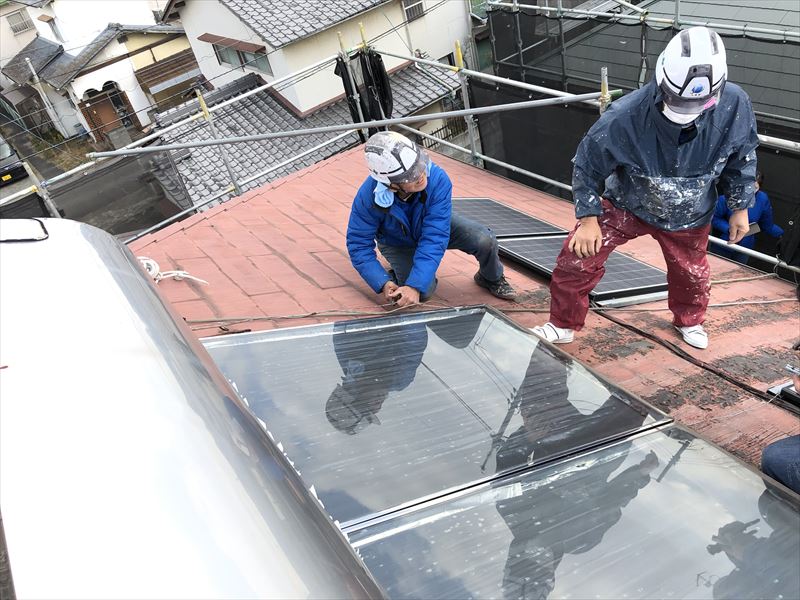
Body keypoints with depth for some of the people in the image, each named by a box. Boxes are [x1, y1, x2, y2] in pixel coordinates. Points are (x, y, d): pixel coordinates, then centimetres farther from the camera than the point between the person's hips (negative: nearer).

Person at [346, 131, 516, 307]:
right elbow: (358, 245, -26)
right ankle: (396, 274, 11)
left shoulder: (437, 179, -36)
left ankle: (492, 279, 12)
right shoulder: (368, 196, -36)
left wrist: (415, 286, -46)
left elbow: (434, 238, -38)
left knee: (485, 240, -22)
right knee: (424, 292, -25)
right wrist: (384, 283, -39)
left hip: (435, 225, 1)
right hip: (397, 242, -1)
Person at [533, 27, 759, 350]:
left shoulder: (734, 106, -25)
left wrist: (740, 207, 3)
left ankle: (689, 320, 57)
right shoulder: (625, 116, -34)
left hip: (688, 215, 2)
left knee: (690, 272, 22)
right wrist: (588, 220, -16)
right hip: (624, 205, -2)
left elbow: (741, 157, -4)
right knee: (576, 259, -10)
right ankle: (562, 326, 15)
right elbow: (588, 163, -19)